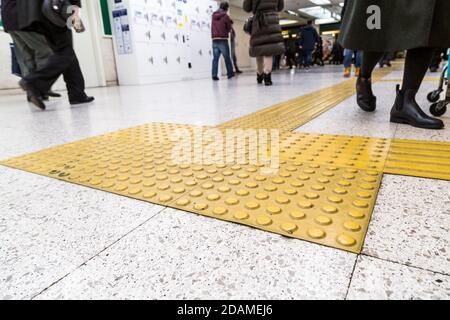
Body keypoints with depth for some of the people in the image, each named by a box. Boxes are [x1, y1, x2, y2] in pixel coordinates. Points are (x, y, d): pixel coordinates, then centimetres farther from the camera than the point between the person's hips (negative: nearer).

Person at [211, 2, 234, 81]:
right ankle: (230, 73, 13)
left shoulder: (214, 15, 10)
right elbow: (229, 28, -1)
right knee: (227, 57, 6)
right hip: (223, 40, -4)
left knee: (215, 58, 1)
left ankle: (214, 75, -8)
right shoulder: (226, 16, -5)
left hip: (214, 39, 4)